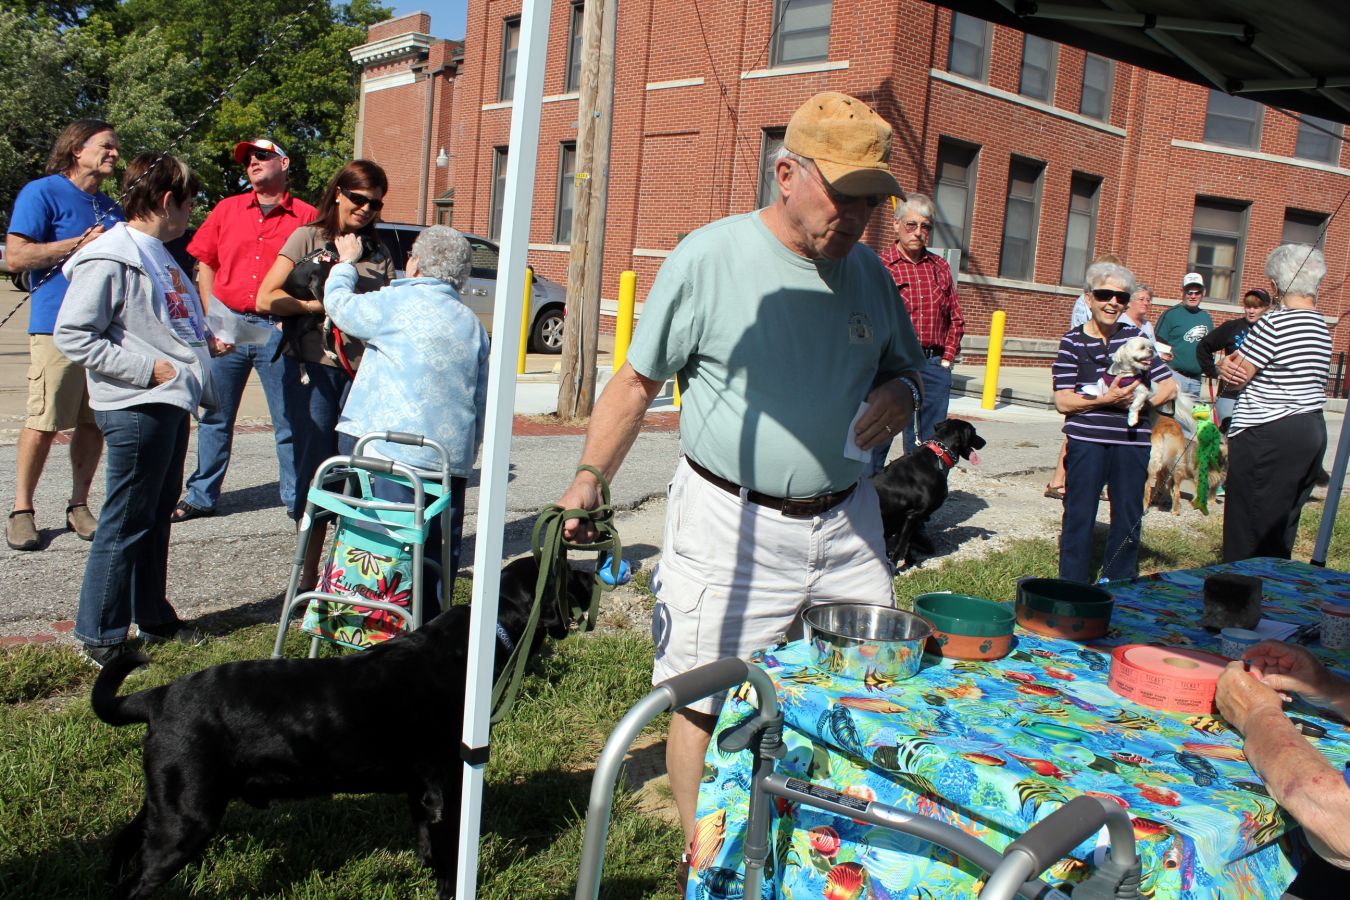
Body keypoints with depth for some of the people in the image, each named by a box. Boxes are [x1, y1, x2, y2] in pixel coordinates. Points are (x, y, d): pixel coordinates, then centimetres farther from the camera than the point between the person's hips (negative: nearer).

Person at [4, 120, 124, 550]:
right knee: (43, 423, -7)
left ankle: (79, 506, 16)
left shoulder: (111, 207, 20)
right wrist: (82, 243, -13)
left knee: (94, 422, 7)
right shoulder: (42, 192, -1)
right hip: (58, 325, -6)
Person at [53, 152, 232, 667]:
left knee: (157, 516, 17)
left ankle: (153, 618, 30)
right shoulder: (110, 259, -14)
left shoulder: (159, 256, 16)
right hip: (135, 410, -10)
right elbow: (72, 335, -18)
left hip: (172, 403, 10)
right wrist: (148, 368, -20)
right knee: (126, 523, -3)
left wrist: (203, 342, 12)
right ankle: (101, 636, 9)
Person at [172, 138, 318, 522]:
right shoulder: (228, 209, 12)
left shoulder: (307, 217, 2)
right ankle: (201, 496, 19)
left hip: (278, 328, -3)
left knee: (289, 419, 1)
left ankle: (297, 498, 11)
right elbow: (205, 263, 13)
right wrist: (212, 317, 3)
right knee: (216, 416, 9)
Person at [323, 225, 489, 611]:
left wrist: (346, 262, 28)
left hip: (396, 452, -5)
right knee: (441, 552, 11)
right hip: (454, 457, 6)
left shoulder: (398, 303, -4)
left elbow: (338, 304, 11)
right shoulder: (473, 324, 14)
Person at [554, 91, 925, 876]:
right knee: (704, 707, 2)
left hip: (846, 524, 5)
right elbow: (637, 380, -3)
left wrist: (901, 394, -1)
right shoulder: (709, 257, -8)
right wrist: (590, 477, -12)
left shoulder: (867, 272, 8)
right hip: (732, 526, -5)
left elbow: (906, 366, 22)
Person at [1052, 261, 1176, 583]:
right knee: (1079, 520, 2)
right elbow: (1063, 401, -6)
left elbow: (1169, 387, 11)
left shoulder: (1136, 337, 9)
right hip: (1087, 441, -3)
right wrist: (1104, 400, -20)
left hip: (1132, 442, 3)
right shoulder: (1073, 342, 0)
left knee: (1128, 522, 9)